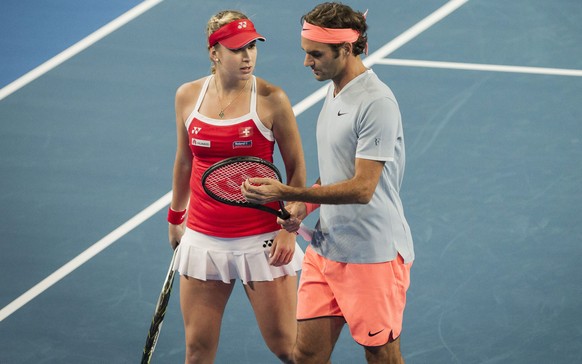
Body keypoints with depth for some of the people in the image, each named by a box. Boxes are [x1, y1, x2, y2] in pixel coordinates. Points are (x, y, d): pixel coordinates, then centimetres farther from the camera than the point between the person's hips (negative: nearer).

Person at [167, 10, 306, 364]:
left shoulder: (271, 99, -8)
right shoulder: (188, 96, 2)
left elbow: (296, 168, -2)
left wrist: (289, 228, -9)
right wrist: (176, 216, 23)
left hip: (262, 239, -3)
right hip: (203, 238, 3)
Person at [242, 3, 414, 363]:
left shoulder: (376, 103, -19)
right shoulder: (335, 93, 11)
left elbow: (362, 188, -23)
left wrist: (288, 193, -26)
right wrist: (305, 206, 2)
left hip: (374, 254, -8)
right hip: (326, 248, 8)